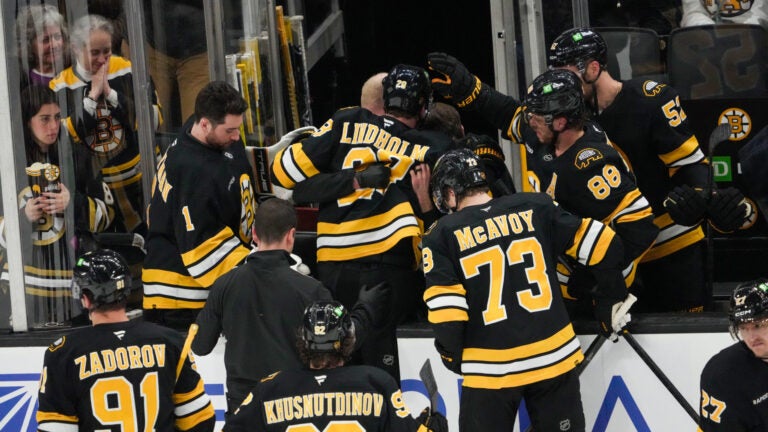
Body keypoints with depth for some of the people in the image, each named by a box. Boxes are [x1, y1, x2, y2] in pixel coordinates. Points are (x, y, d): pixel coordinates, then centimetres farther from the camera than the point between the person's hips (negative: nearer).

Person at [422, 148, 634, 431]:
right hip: (554, 357, 3)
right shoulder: (535, 208, 4)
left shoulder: (442, 236, -3)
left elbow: (446, 310, -11)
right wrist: (615, 299, 19)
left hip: (490, 369, -2)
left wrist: (452, 356, 7)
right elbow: (605, 246, 4)